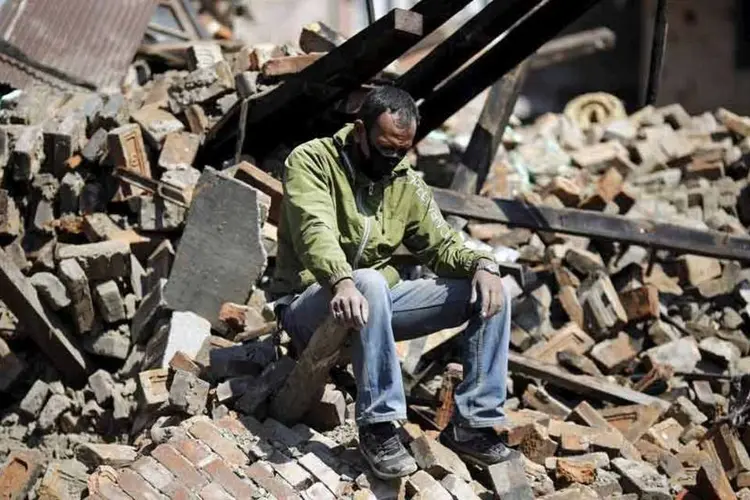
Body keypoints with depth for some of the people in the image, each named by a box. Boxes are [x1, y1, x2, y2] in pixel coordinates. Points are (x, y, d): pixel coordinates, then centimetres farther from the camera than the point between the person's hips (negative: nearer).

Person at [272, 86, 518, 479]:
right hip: (312, 304, -6)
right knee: (370, 282, -40)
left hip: (379, 300, 7)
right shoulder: (311, 162, -11)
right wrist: (342, 282, -47)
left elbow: (440, 244, 8)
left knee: (488, 291, -7)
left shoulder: (406, 182, 9)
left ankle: (472, 424, -10)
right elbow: (315, 230, -27)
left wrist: (481, 263, -16)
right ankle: (378, 426, -34)